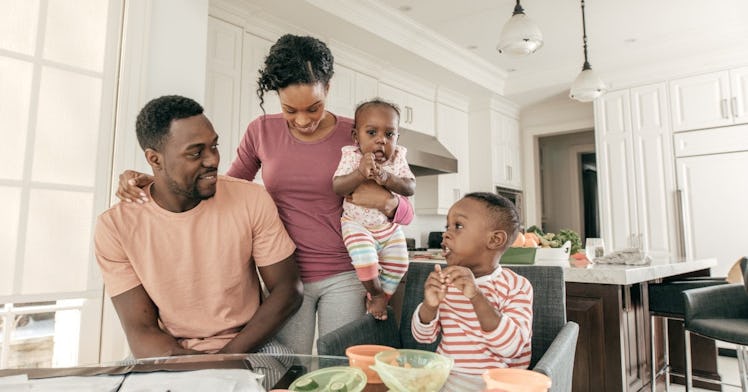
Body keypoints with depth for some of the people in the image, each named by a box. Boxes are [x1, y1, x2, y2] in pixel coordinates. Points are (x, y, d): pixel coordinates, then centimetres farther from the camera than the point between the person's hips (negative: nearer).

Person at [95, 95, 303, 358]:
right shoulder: (115, 226, -7)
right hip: (171, 355, 2)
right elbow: (141, 331, -6)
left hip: (247, 348, -1)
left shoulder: (252, 200, -7)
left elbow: (288, 290, -4)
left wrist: (229, 355, -14)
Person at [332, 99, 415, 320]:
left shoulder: (398, 158, -5)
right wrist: (360, 173, -39)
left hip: (389, 226, 4)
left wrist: (387, 178, -33)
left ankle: (381, 297, 21)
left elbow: (410, 188, -16)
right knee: (365, 258, -23)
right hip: (357, 224, -3)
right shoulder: (351, 156, -13)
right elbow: (337, 187, -23)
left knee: (399, 263, -3)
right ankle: (376, 292, 6)